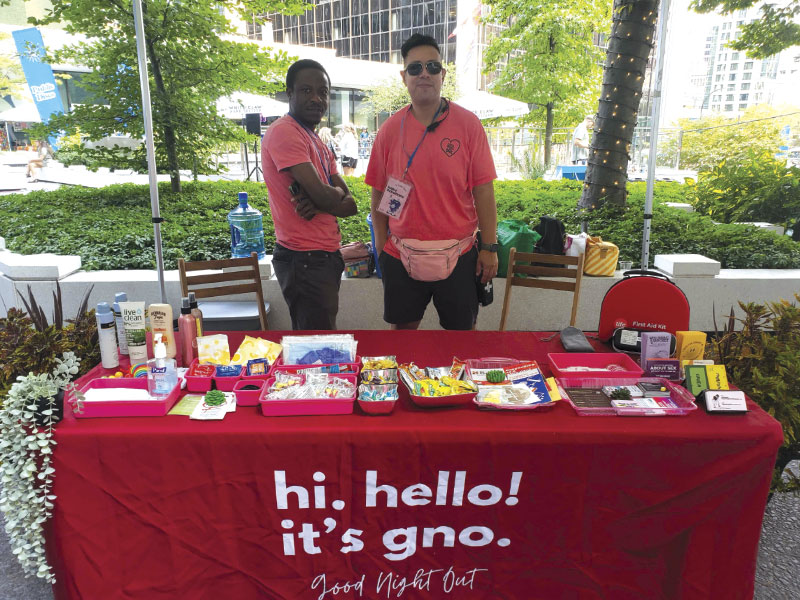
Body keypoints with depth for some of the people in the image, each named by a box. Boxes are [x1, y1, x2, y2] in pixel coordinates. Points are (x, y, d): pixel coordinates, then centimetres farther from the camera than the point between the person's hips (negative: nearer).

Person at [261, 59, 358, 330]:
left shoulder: (319, 144, 17)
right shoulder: (284, 132, -13)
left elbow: (350, 205, 8)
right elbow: (323, 195, -22)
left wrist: (320, 203, -14)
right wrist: (337, 194, 2)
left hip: (325, 256, 9)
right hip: (305, 260, -9)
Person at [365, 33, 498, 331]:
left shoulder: (468, 124, -3)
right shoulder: (390, 130, 1)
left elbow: (483, 190, -5)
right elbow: (379, 195, 4)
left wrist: (489, 247, -7)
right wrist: (382, 247, 3)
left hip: (458, 254, -1)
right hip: (401, 255, 2)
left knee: (462, 332, 11)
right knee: (402, 329, 15)